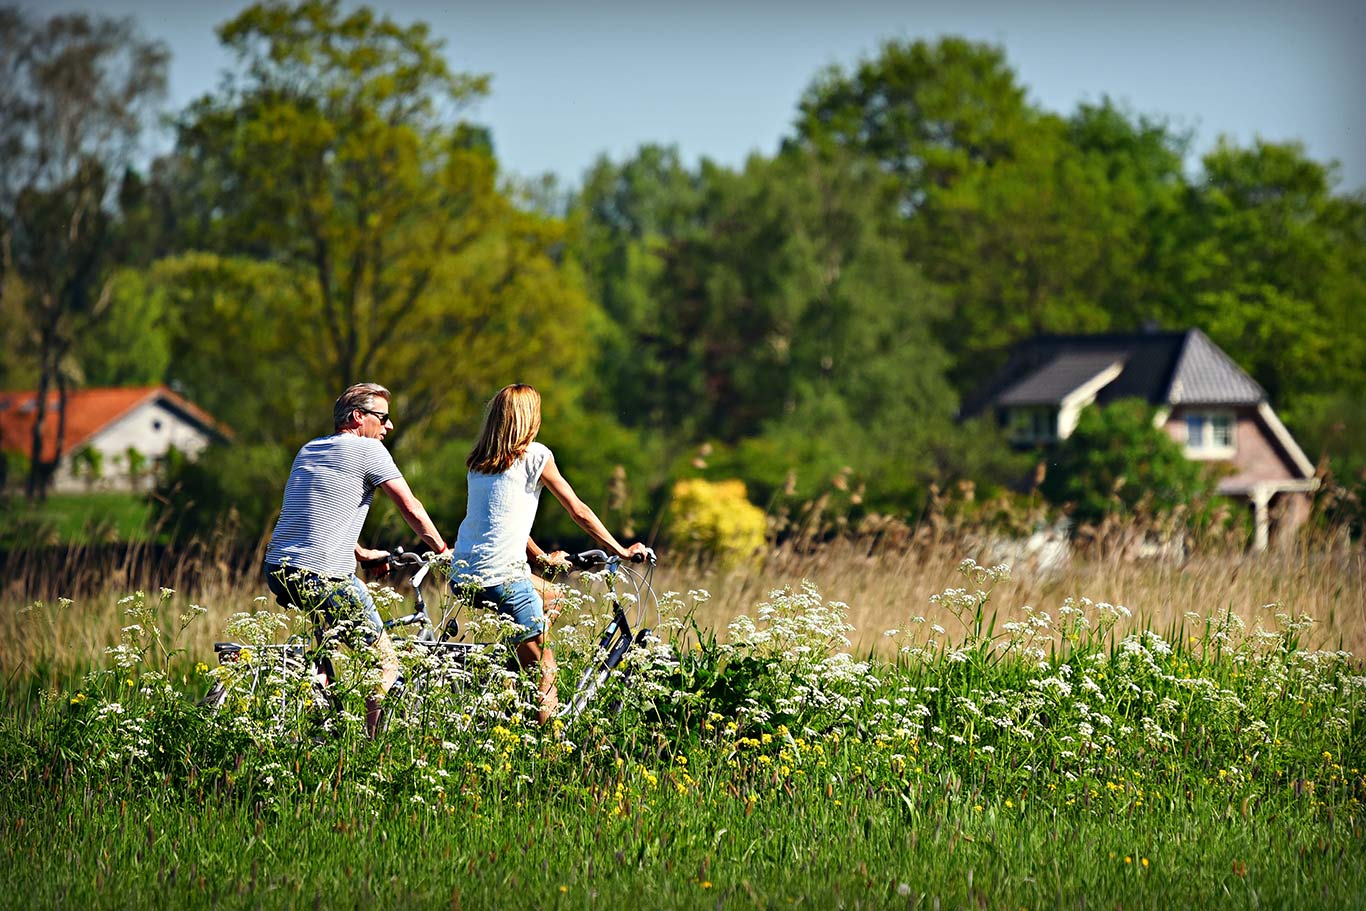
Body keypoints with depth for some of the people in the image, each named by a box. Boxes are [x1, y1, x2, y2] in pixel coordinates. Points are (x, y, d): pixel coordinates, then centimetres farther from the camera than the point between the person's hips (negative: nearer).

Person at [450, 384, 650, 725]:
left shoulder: (478, 460, 17)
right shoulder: (534, 454, -1)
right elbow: (578, 511, 3)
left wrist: (543, 558, 35)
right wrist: (621, 551, 12)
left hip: (461, 577, 7)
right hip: (501, 578, -7)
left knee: (547, 597, 30)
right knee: (544, 671, -1)